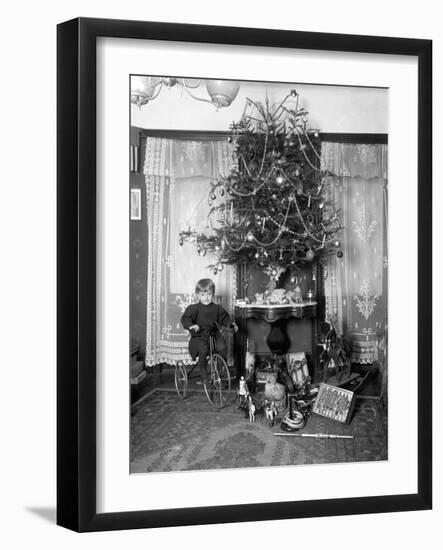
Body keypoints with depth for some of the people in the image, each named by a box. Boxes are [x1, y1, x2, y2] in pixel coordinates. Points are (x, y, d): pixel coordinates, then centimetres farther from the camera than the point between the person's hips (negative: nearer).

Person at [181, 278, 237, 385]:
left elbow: (224, 318, 18)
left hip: (214, 335, 3)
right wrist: (191, 325, -33)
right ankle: (203, 375, -12)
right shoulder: (194, 308, -5)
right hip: (198, 337, -3)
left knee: (222, 347, -23)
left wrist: (231, 325, 2)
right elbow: (185, 318, -14)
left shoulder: (217, 308, 7)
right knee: (203, 350, -29)